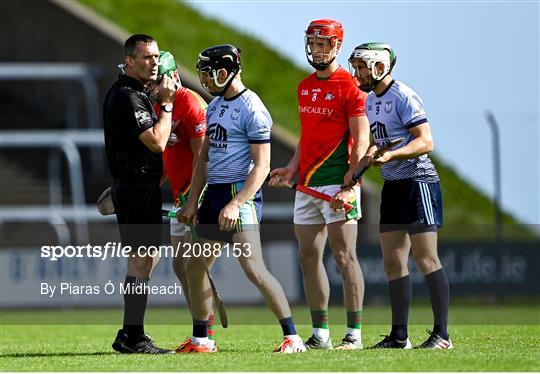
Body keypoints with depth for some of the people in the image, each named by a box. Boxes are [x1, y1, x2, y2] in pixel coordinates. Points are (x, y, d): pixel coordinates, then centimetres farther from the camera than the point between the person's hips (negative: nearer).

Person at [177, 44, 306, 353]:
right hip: (214, 191, 9)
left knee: (254, 269, -16)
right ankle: (200, 340, 22)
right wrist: (193, 201, 14)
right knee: (195, 266, 12)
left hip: (240, 192, -9)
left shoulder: (251, 109, -13)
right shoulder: (215, 106, 14)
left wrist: (235, 205, -24)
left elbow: (261, 166, -17)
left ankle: (292, 337, -12)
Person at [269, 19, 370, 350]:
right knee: (309, 257, 7)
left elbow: (361, 141, -11)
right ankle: (320, 334, 12)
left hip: (336, 183, -8)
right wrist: (293, 167, 11)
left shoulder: (349, 86, -7)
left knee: (344, 256, -7)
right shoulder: (305, 87, 16)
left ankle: (354, 334, -5)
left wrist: (349, 186, -19)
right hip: (306, 185, 8)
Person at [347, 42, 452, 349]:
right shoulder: (370, 101, 14)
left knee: (426, 259, -10)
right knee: (393, 263, 7)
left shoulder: (404, 97, -13)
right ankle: (399, 335, 11)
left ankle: (442, 334, -9)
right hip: (392, 186, 9)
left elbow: (426, 142, -20)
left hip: (418, 181, -9)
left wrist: (391, 154, -31)